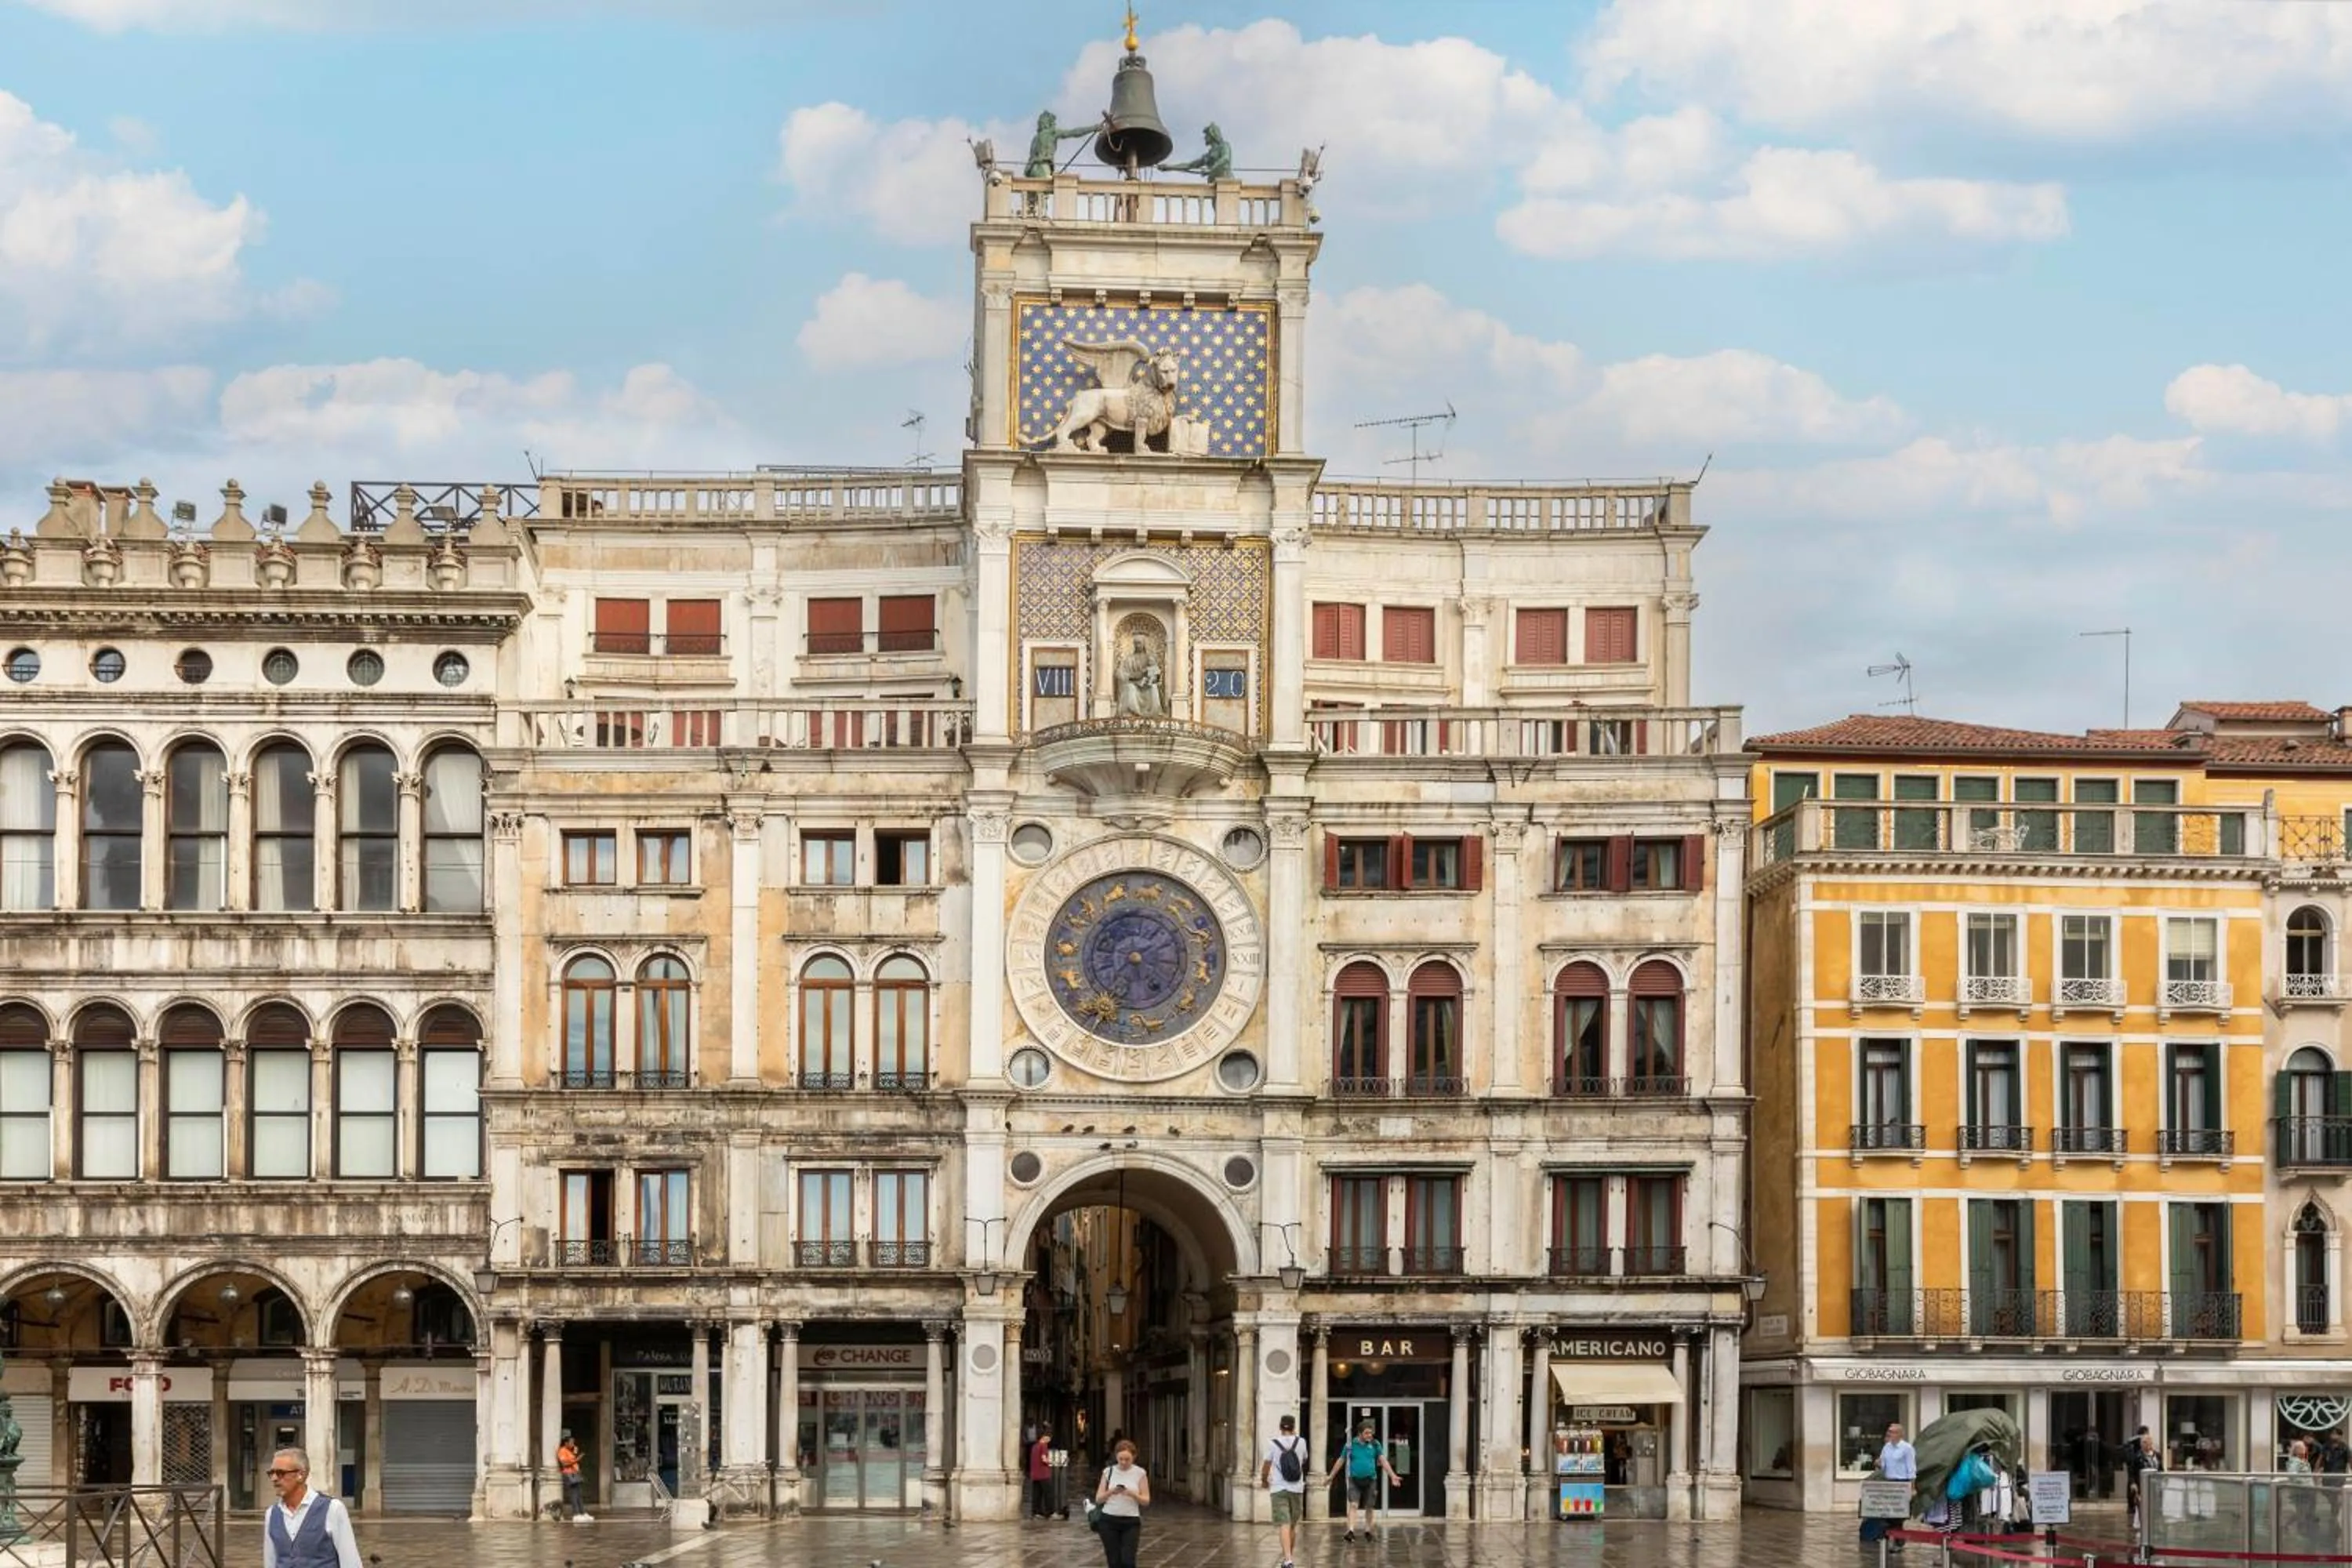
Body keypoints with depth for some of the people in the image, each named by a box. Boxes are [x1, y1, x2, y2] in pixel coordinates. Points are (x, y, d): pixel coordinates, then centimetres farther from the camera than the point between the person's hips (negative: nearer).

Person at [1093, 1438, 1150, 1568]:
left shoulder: (1140, 1473, -1)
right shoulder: (1109, 1472, 3)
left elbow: (1146, 1501, 0)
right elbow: (1098, 1499, 4)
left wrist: (1133, 1494, -20)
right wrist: (1111, 1492, -16)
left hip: (1131, 1522, -2)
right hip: (1109, 1521, 2)